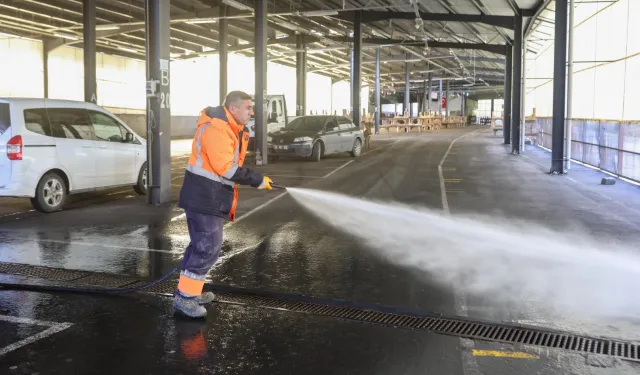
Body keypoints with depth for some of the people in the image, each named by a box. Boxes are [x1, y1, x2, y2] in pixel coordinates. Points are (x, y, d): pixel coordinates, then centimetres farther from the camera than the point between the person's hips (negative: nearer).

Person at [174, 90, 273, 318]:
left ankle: (189, 291, 29)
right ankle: (184, 296, 0)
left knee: (202, 244, 17)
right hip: (204, 197, -11)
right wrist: (257, 180, -20)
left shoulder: (231, 129, 14)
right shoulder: (216, 128, -20)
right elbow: (226, 168, -26)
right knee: (207, 248, -9)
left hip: (211, 196, 11)